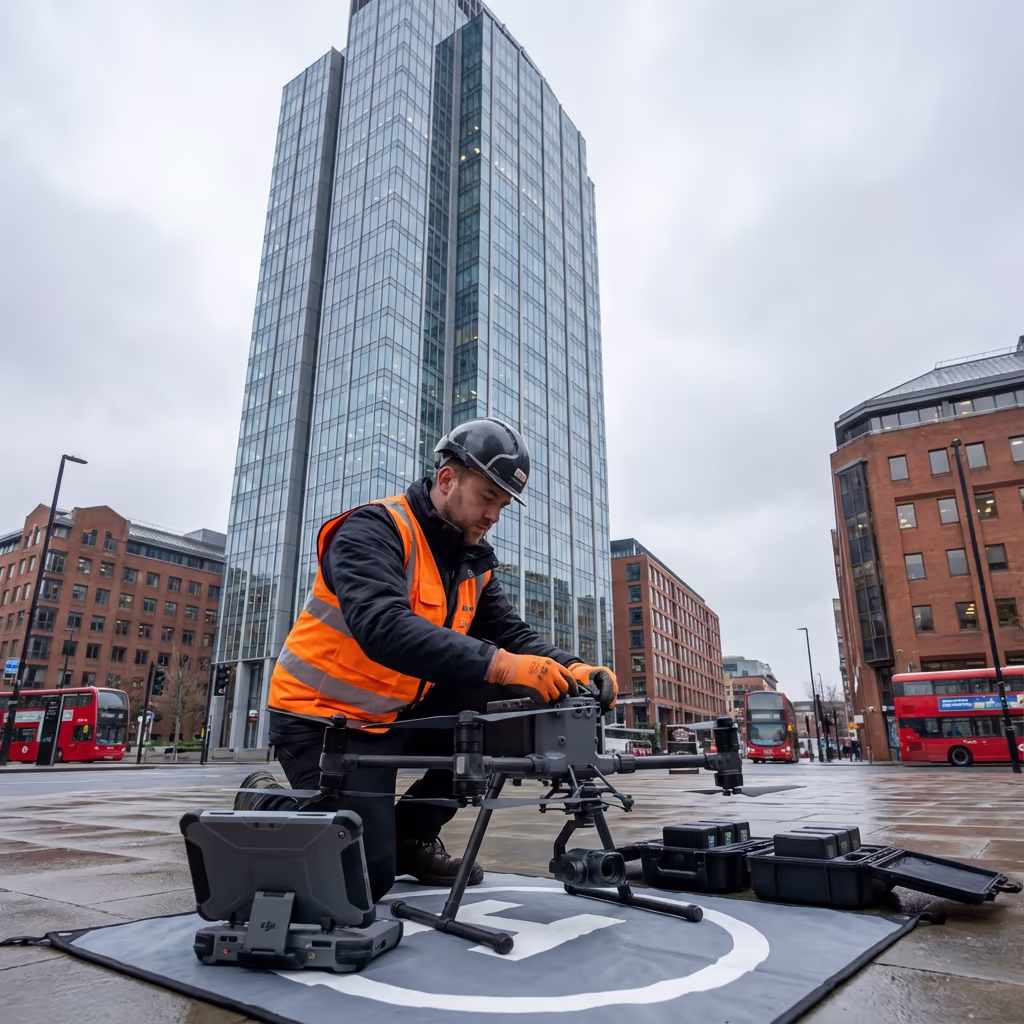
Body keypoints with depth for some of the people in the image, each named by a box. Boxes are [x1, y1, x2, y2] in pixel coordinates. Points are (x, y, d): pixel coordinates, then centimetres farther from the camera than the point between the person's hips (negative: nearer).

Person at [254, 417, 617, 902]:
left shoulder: (475, 561, 1)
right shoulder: (373, 530, -22)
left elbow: (514, 636, -4)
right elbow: (385, 630, -38)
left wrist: (570, 669, -25)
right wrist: (500, 665, -45)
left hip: (395, 714, 7)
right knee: (365, 880, -10)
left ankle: (412, 833, 10)